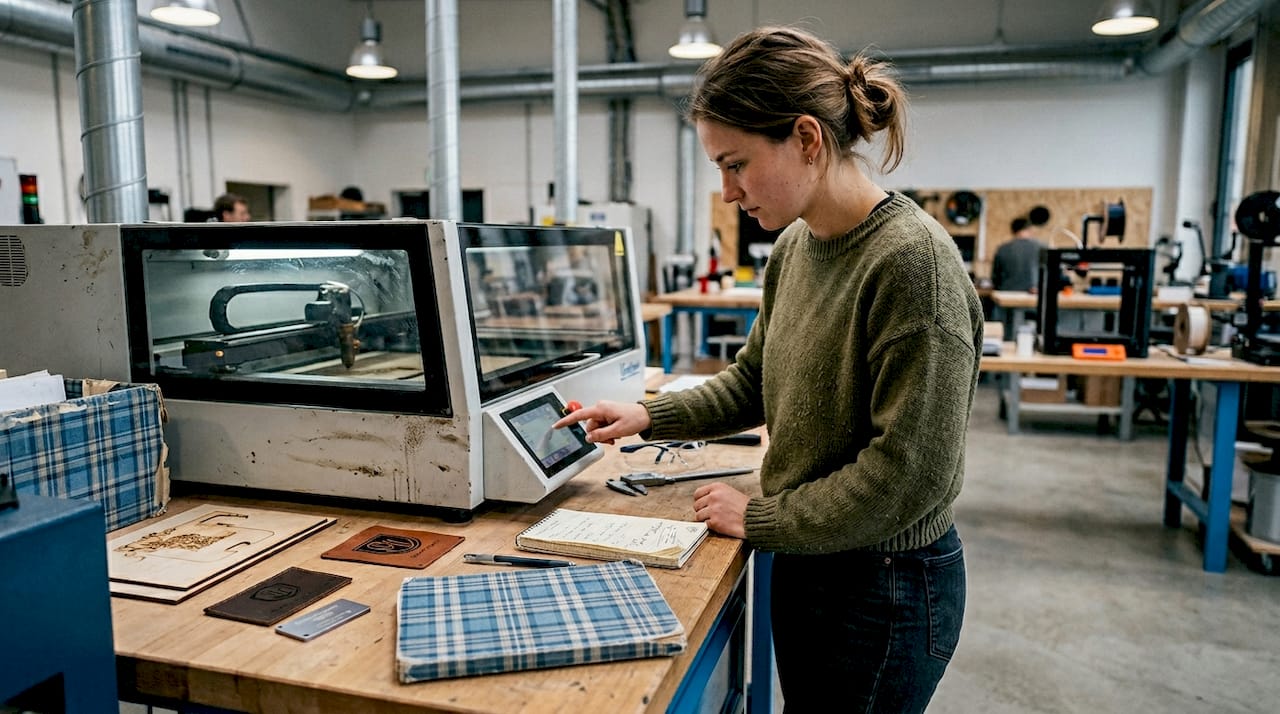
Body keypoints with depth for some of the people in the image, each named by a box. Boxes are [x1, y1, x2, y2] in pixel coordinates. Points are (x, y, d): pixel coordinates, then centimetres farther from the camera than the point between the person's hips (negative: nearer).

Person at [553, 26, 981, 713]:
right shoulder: (794, 247, 1)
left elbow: (907, 472, -24)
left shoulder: (912, 260, -24)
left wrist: (758, 518, -16)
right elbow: (755, 380, 14)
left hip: (886, 590, -7)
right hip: (803, 564, 7)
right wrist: (650, 416, 3)